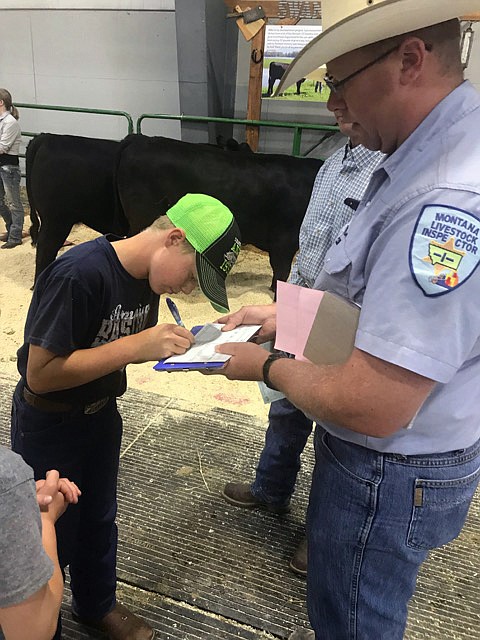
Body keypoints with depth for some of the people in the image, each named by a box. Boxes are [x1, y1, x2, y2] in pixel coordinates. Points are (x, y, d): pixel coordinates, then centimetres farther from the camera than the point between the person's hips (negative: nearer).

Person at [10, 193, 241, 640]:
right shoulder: (79, 275, -31)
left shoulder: (147, 277, -6)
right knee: (52, 538, 11)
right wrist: (138, 344, -34)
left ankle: (97, 604, 48)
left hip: (101, 414, 7)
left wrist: (172, 345, -14)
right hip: (48, 426, -7)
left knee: (99, 519, 23)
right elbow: (40, 374, -31)